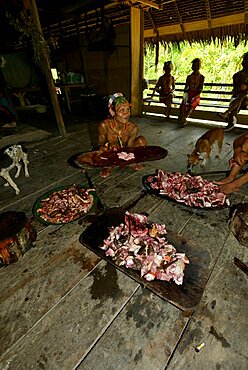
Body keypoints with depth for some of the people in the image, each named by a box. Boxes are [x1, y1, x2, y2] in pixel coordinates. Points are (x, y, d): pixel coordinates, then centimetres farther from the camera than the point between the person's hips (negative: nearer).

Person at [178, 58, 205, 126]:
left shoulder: (201, 77, 7)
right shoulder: (189, 77, 17)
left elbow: (200, 90, -1)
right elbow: (186, 88, 11)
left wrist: (194, 97, -18)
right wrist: (185, 95, -12)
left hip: (196, 96, -2)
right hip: (188, 95, 2)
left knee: (191, 105, -35)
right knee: (183, 104, -32)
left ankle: (183, 118, -51)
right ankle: (184, 120, -45)